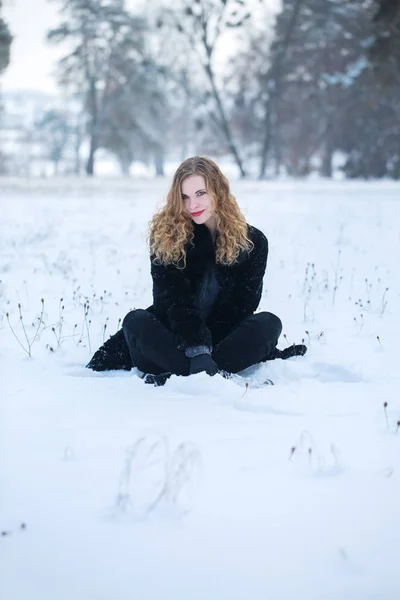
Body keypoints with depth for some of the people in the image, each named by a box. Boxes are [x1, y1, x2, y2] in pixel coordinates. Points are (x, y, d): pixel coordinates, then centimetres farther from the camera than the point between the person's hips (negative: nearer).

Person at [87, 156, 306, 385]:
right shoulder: (166, 235, -5)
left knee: (269, 323, -27)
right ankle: (218, 374, -46)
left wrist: (206, 350, -22)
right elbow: (174, 301, -16)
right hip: (175, 342, -1)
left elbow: (243, 305, -6)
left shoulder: (252, 242, -1)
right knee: (136, 321, -29)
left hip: (224, 339, 1)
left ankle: (178, 376, -38)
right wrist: (197, 351, -32)